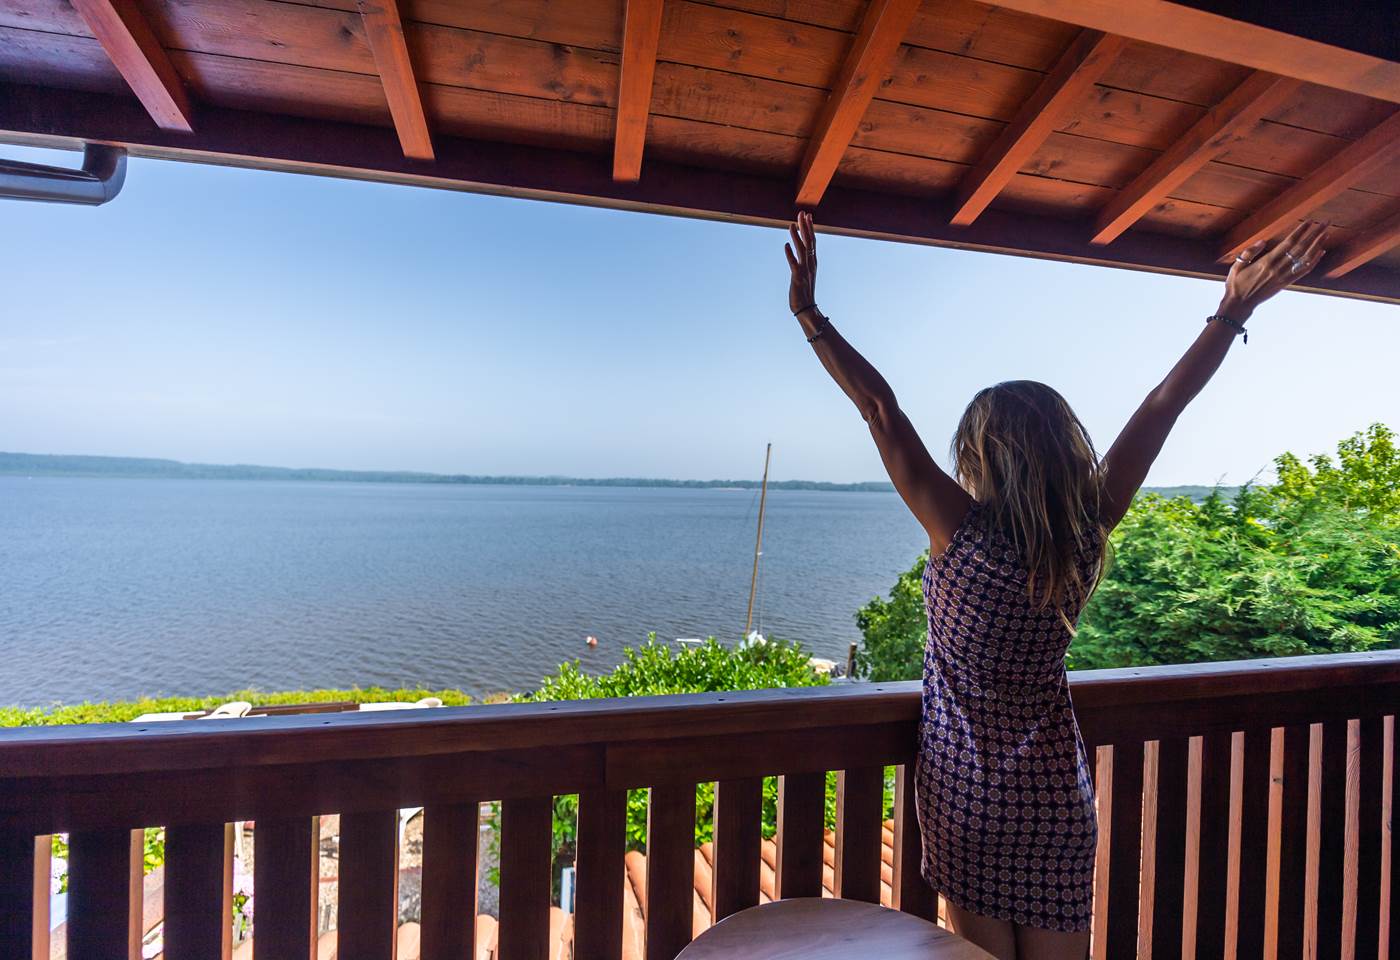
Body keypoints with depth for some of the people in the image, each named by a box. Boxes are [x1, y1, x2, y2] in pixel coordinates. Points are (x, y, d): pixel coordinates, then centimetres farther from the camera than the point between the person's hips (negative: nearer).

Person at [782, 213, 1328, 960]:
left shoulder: (962, 532, -22)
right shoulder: (1087, 532, -12)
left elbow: (882, 413, -24)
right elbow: (1161, 409, -5)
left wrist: (808, 312, -21)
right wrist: (1234, 311, 2)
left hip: (968, 786, -3)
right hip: (1056, 789, 4)